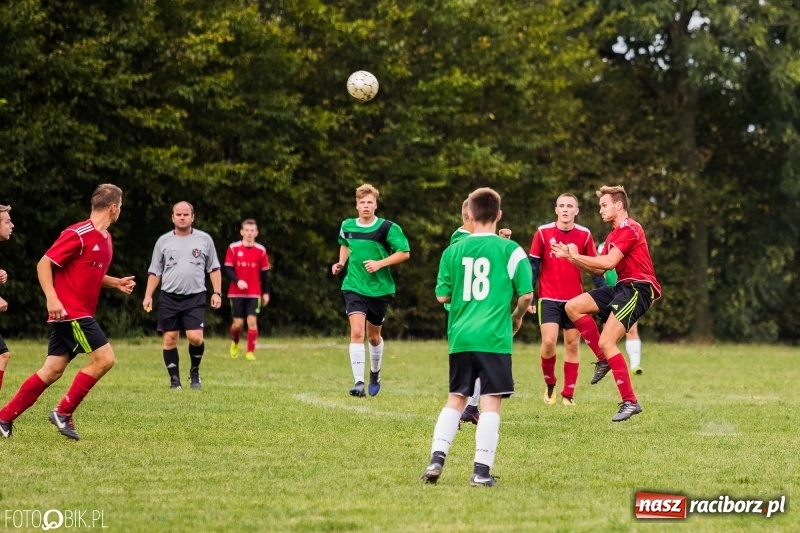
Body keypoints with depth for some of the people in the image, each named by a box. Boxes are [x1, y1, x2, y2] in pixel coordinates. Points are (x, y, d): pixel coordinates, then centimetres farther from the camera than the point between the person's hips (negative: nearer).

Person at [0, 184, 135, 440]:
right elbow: (44, 264, -14)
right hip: (69, 311, -9)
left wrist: (116, 283, 12)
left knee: (52, 370, 6)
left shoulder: (105, 238, 14)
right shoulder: (77, 234, -14)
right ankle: (63, 413, -5)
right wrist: (52, 298, -24)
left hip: (80, 314, 9)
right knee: (104, 359, -13)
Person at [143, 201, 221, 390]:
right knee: (170, 338, 0)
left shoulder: (204, 239, 5)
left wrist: (217, 293, 1)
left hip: (195, 297, -1)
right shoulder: (163, 241, 7)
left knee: (195, 337, -13)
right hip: (169, 298, 1)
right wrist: (148, 295, 3)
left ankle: (195, 371, 12)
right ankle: (174, 379, 10)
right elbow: (155, 271, 11)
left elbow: (214, 268, 10)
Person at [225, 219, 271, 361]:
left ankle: (250, 352, -3)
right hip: (237, 293, -1)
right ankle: (234, 343, 31)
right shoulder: (233, 248, -3)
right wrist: (237, 281, -20)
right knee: (238, 323, 0)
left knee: (252, 320, -10)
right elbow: (228, 269, -3)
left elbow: (265, 273, 8)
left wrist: (266, 293, 7)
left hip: (254, 294, 1)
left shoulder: (261, 251, 2)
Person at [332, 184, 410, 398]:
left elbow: (404, 253, -8)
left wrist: (380, 263, -19)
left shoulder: (387, 228, -10)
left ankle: (375, 374, 42)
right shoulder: (347, 226, 1)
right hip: (354, 287, 1)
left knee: (373, 336, 14)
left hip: (379, 289, -1)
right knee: (356, 332, -17)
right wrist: (341, 263, 7)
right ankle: (358, 382, -21)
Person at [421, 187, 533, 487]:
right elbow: (526, 295, -2)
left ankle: (436, 459, 3)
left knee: (455, 399, 15)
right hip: (494, 338, -4)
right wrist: (517, 317, 17)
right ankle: (481, 470, -7)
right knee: (491, 402, -1)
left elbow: (442, 296, 10)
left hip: (459, 338, 4)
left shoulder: (453, 251, 6)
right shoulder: (509, 250, -3)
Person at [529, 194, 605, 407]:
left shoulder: (584, 235, 1)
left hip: (575, 299, 2)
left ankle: (568, 393, 12)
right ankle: (550, 385, 10)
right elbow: (533, 266, 2)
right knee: (549, 342, -13)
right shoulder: (543, 232, -2)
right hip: (548, 298, -2)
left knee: (572, 345, 3)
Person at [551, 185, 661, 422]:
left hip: (638, 289, -10)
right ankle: (603, 360, 5)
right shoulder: (615, 234, 20)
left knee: (606, 342, -17)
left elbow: (608, 262, -20)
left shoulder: (629, 229, -11)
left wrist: (576, 256, -11)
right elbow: (598, 269, 17)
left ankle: (630, 402, -13)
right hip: (623, 287, 10)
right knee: (573, 306, 0)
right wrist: (571, 256, 7)